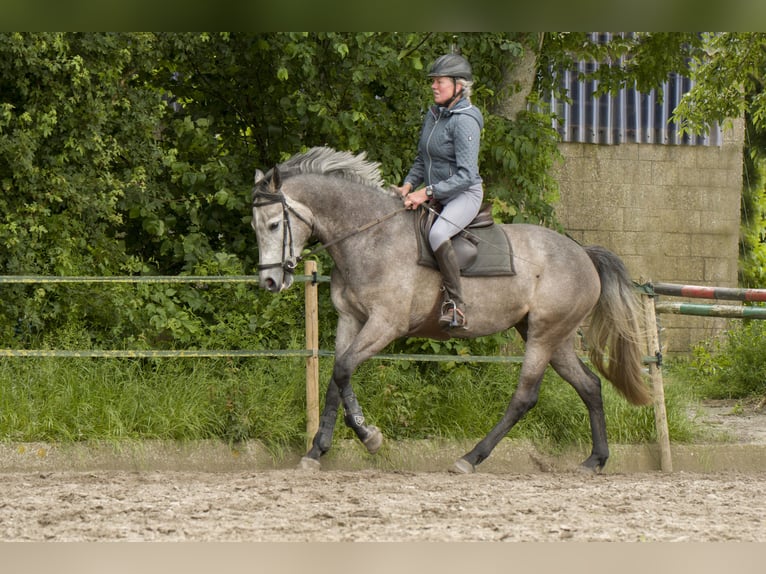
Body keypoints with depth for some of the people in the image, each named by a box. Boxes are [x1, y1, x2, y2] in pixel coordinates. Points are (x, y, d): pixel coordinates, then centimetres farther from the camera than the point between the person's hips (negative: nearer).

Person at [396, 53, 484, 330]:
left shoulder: (464, 122, -17)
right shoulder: (433, 115, 9)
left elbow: (465, 174, -23)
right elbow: (422, 159, 21)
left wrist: (427, 193, -26)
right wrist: (409, 184, 3)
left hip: (465, 195, -10)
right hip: (436, 196, 10)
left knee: (437, 234, -36)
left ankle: (456, 304, -33)